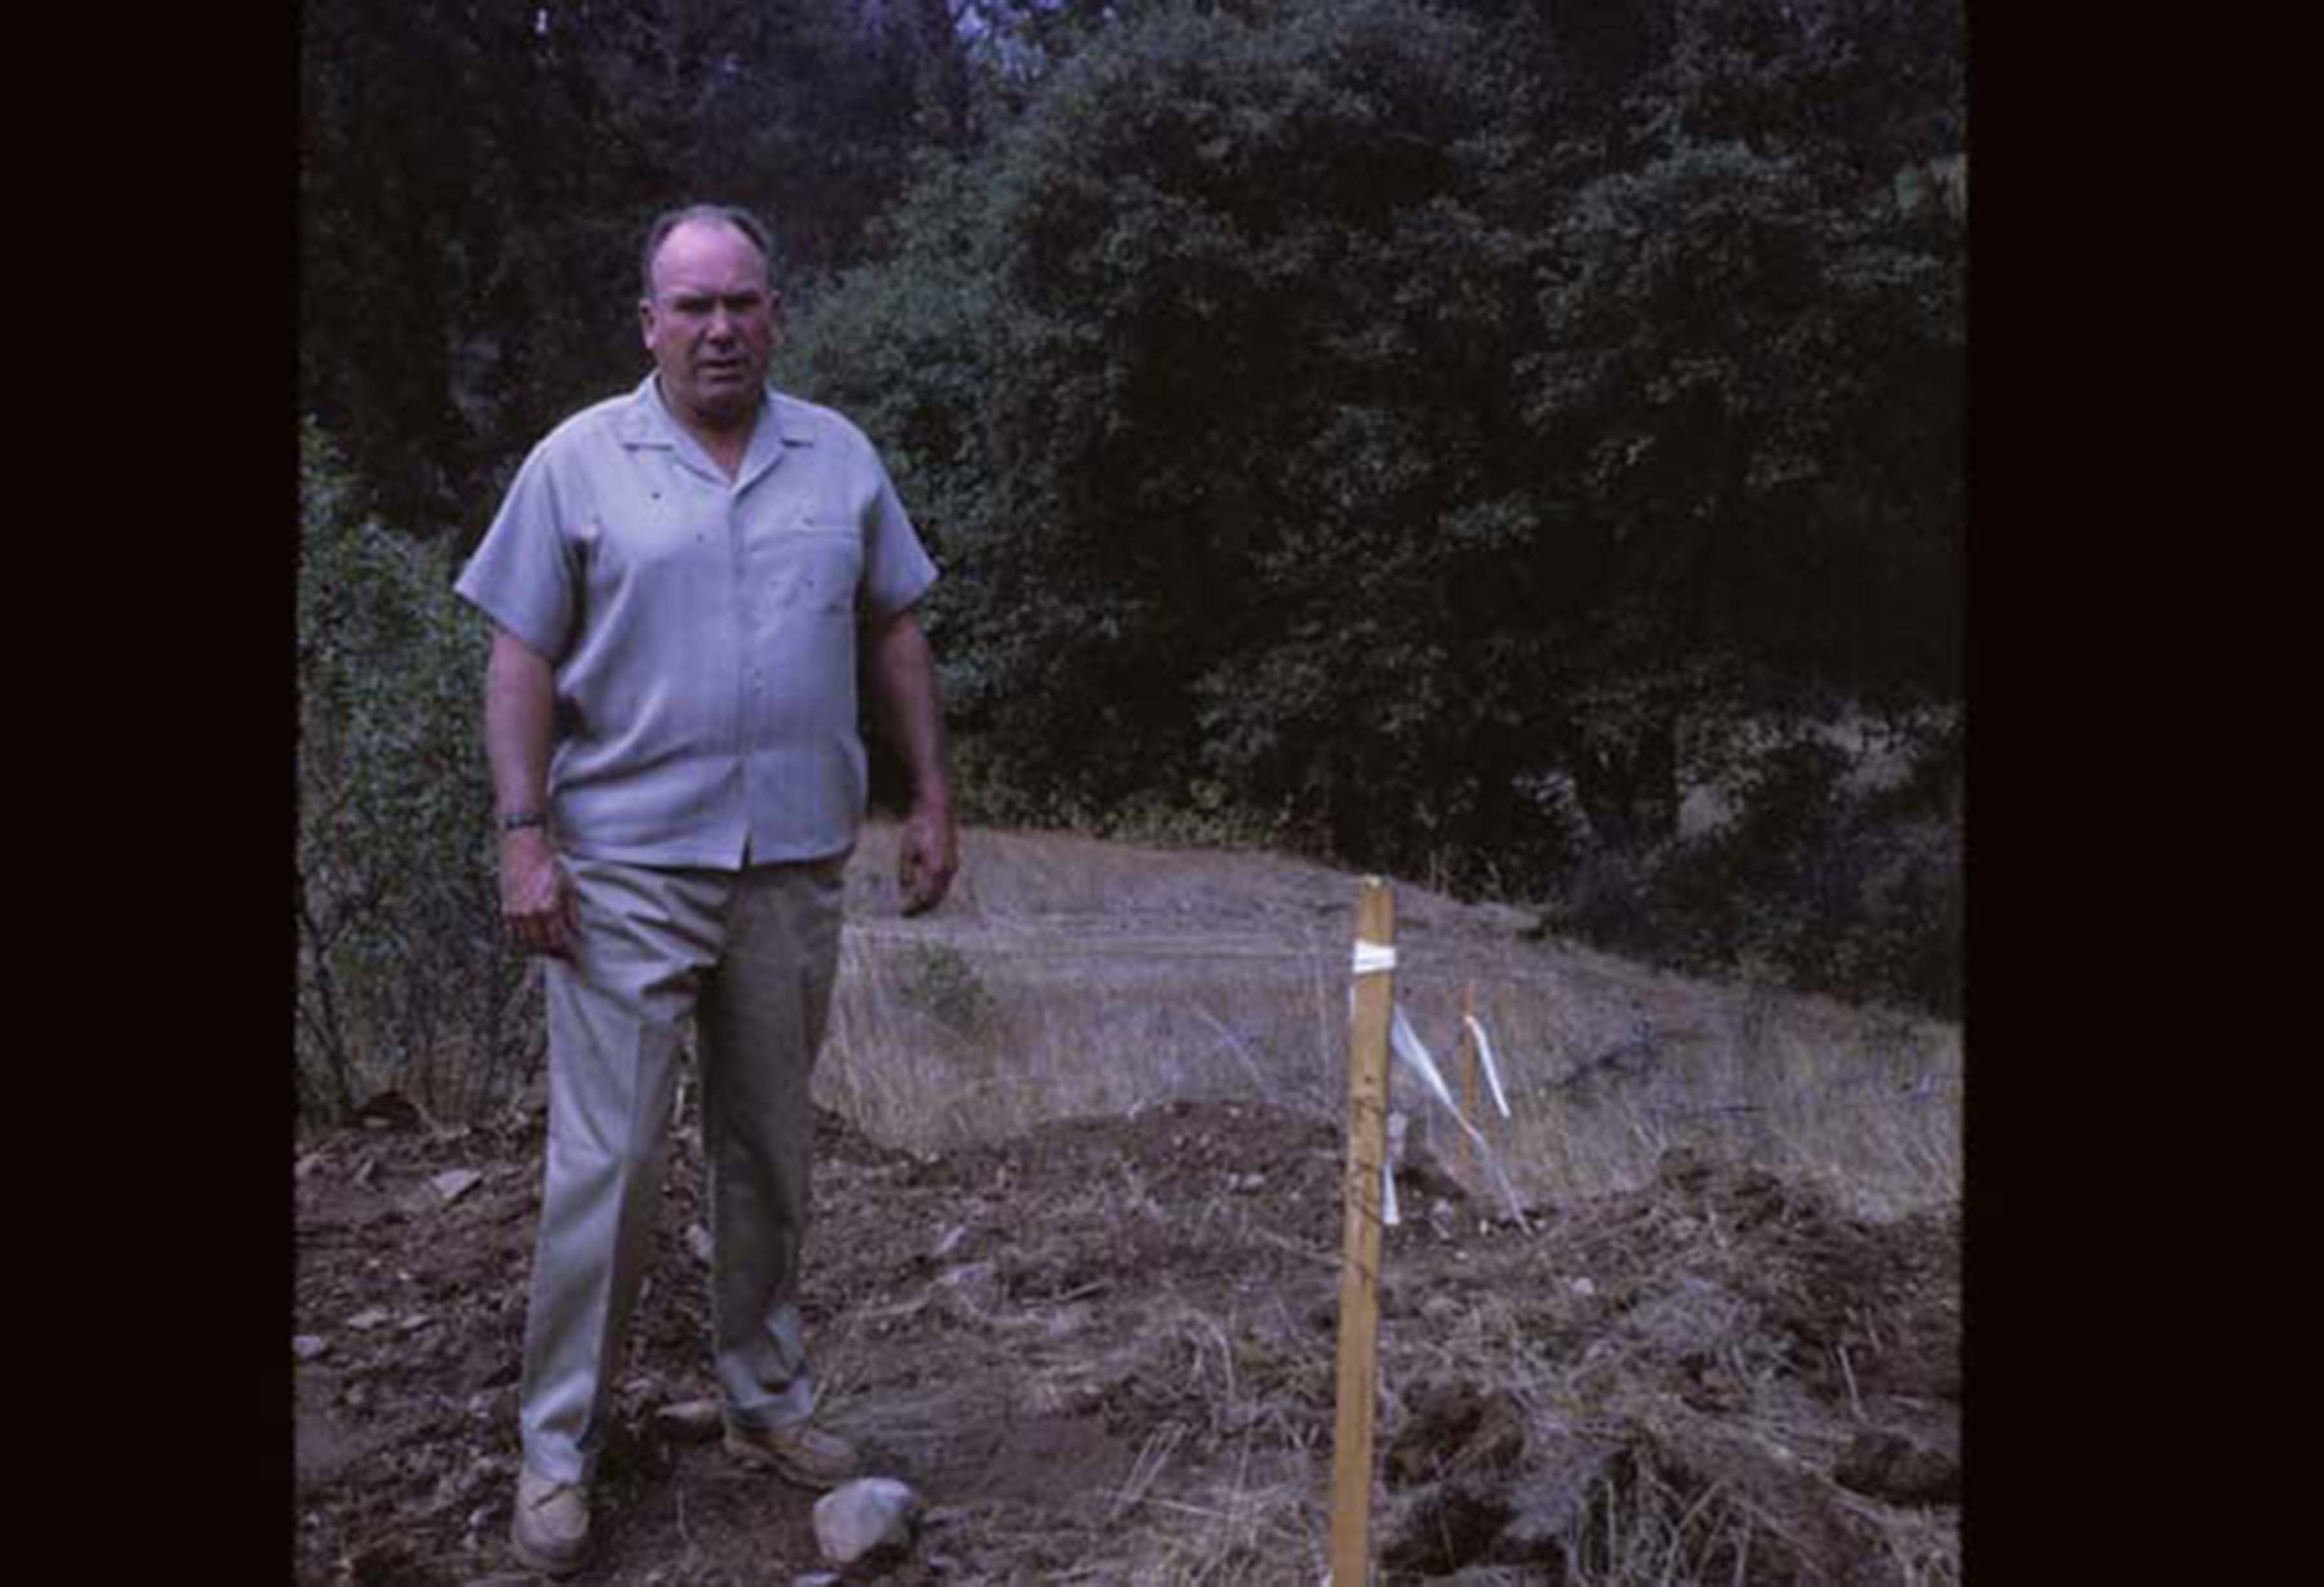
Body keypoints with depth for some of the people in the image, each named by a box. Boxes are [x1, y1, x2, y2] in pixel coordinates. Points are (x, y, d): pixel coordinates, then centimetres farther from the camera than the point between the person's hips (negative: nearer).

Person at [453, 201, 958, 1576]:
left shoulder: (840, 457, 8)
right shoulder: (581, 463, -1)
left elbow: (894, 633, 11)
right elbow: (522, 658, -2)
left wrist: (933, 798, 6)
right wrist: (523, 834, -10)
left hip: (796, 868, 3)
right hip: (627, 871, -3)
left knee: (773, 1153, 13)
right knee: (607, 1163, -2)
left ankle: (768, 1399, 28)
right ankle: (559, 1447, 12)